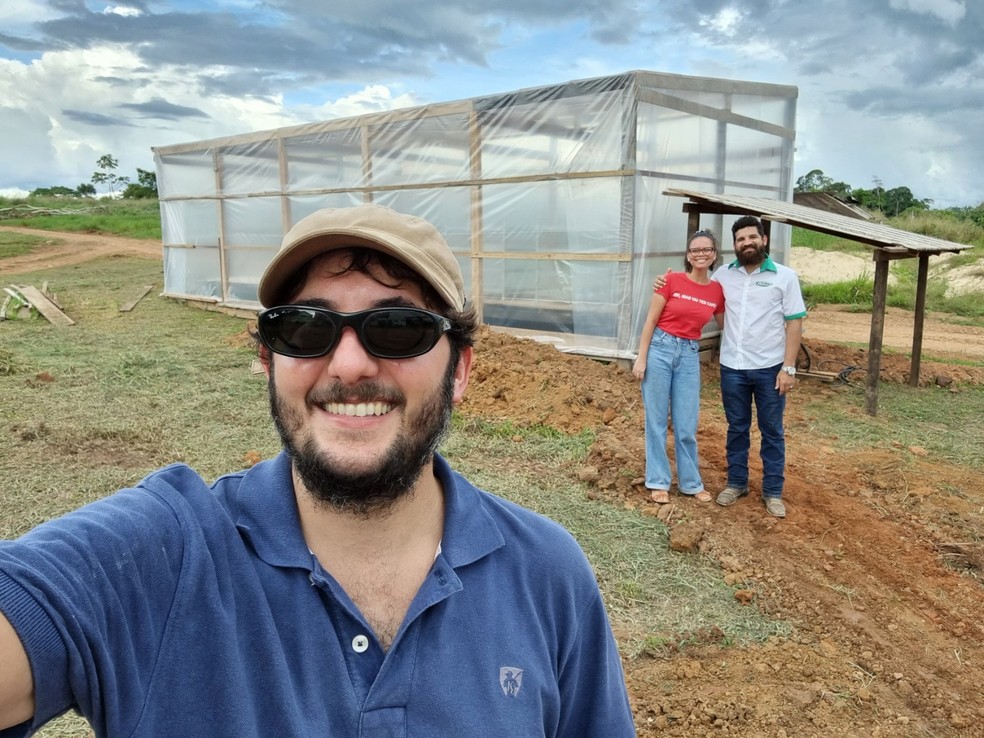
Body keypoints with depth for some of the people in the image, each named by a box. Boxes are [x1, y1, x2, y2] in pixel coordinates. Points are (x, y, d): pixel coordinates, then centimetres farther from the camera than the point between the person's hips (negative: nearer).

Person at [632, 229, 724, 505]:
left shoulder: (717, 290, 2)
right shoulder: (672, 280, -8)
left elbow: (726, 325, 18)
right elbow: (650, 321, -6)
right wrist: (641, 358, -9)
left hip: (690, 355, 3)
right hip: (660, 348, -3)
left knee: (687, 425, 8)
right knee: (657, 421, 5)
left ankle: (691, 482, 23)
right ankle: (658, 481, 17)